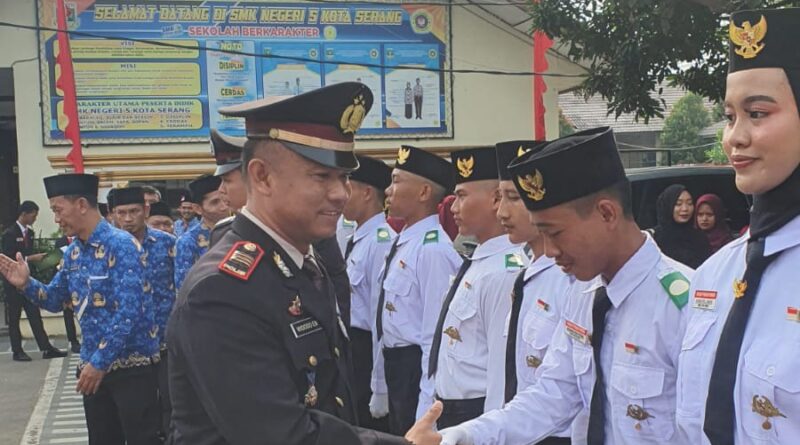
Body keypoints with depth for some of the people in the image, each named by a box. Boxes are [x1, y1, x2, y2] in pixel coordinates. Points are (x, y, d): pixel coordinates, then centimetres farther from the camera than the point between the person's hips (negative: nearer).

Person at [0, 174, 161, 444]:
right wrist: (26, 284, -1)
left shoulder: (121, 245, -17)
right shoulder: (73, 252, 8)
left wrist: (100, 362, -22)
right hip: (93, 364, 8)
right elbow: (55, 300, 18)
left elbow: (129, 313, -23)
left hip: (131, 364, -7)